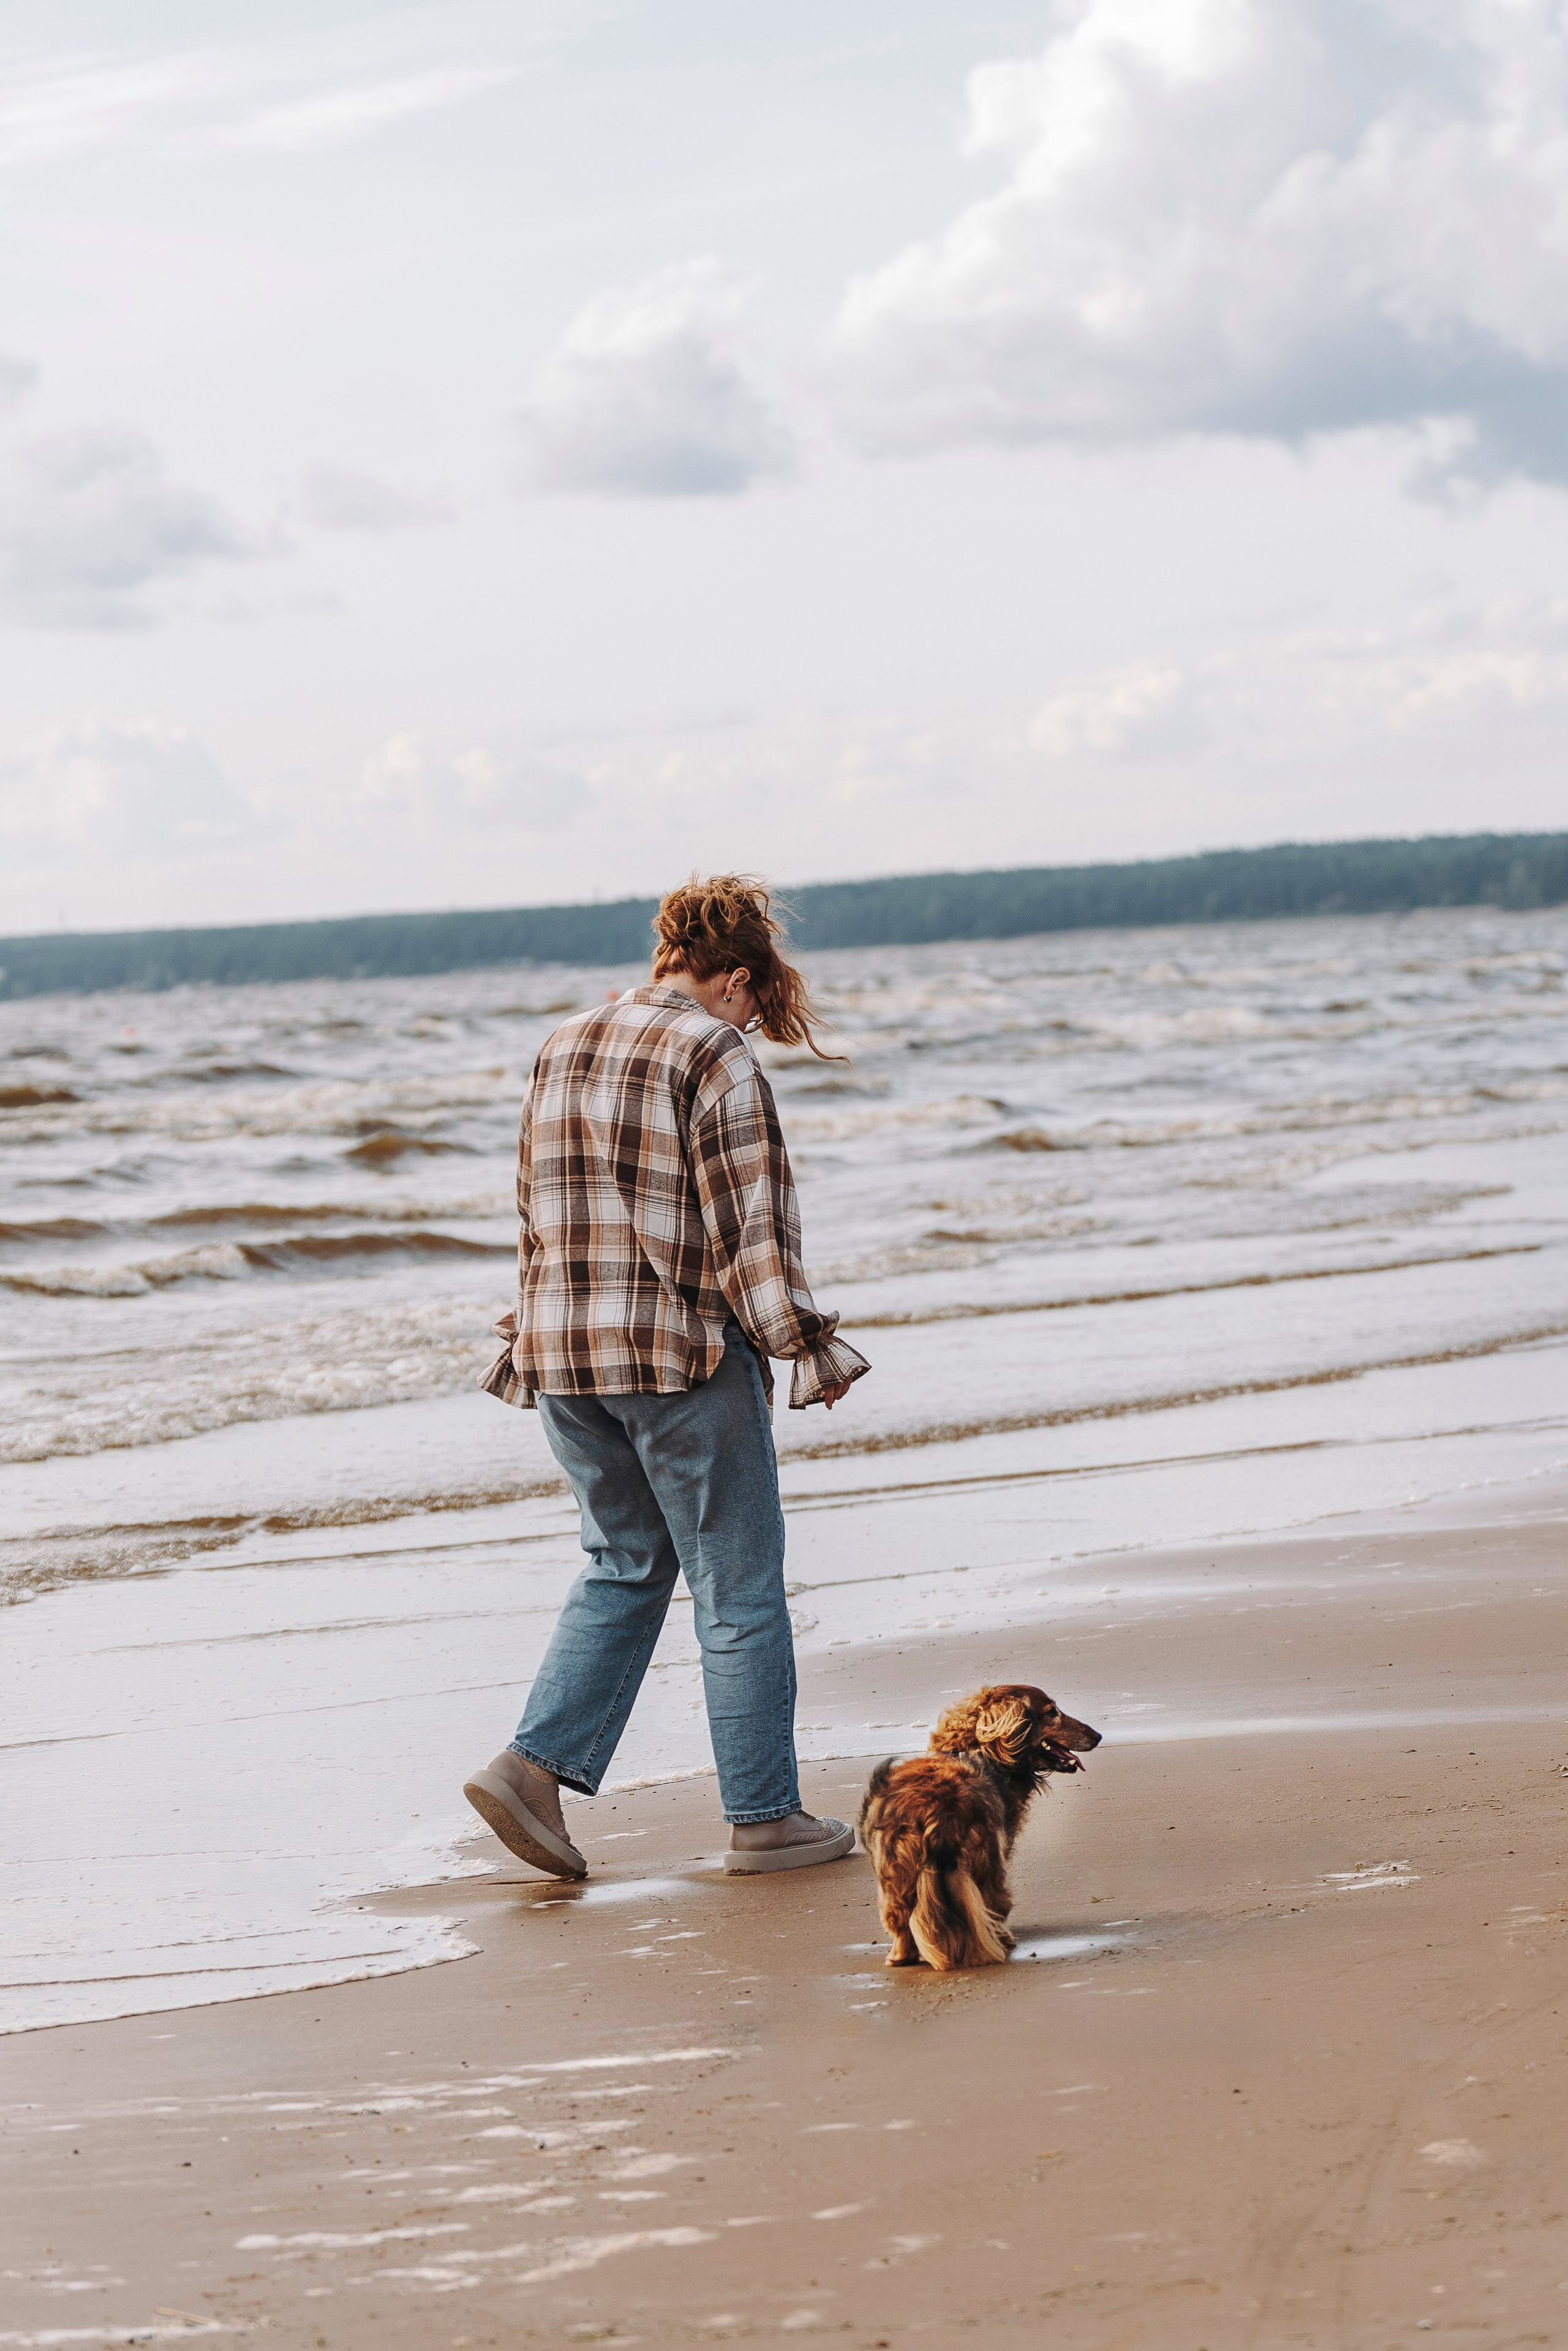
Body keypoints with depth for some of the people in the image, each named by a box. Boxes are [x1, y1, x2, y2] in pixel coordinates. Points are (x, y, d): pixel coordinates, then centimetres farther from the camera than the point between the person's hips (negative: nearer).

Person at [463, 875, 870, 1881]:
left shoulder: (563, 1049, 11)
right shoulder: (714, 1056, -11)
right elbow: (752, 1219, -14)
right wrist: (804, 1342, -8)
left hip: (565, 1349, 7)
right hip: (686, 1354, -7)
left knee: (624, 1570, 18)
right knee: (739, 1590, 4)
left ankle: (536, 1763, 3)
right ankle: (765, 1818, 10)